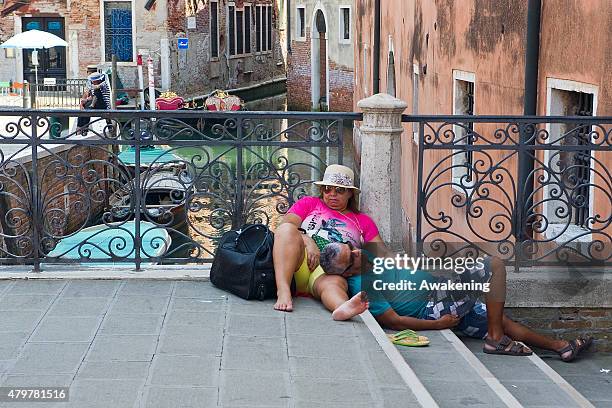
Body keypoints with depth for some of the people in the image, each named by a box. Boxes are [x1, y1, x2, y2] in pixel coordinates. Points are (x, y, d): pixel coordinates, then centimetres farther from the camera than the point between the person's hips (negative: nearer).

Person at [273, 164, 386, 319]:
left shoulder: (363, 221, 27)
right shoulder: (309, 203, 26)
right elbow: (286, 226, 8)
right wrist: (308, 242, -12)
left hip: (331, 271, 0)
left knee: (336, 282, -37)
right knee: (287, 229, -30)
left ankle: (342, 308, -74)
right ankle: (283, 292, -48)